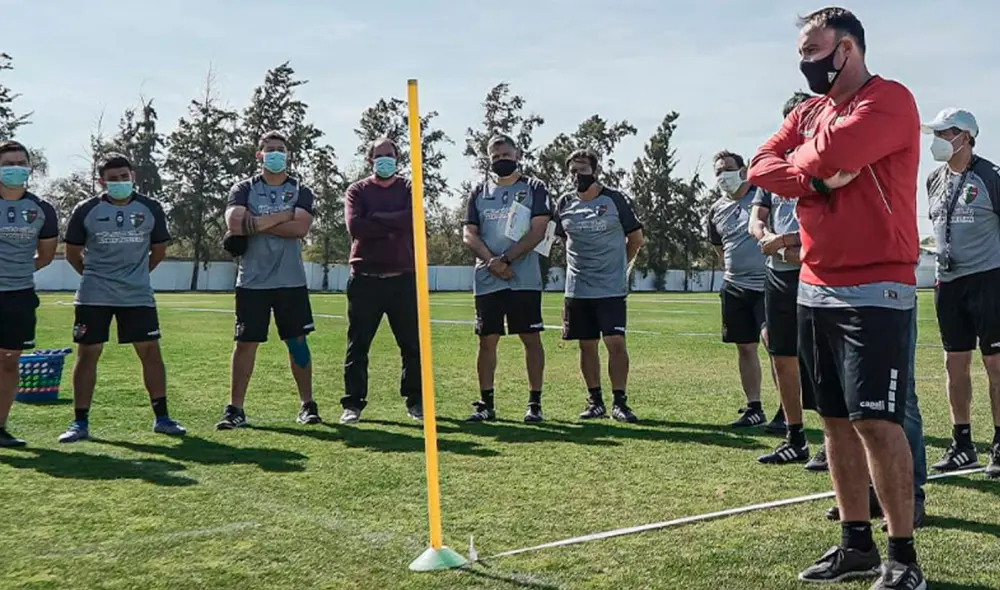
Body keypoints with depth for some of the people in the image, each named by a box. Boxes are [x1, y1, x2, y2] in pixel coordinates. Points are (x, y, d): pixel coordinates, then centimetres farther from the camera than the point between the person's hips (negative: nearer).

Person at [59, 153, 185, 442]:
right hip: (93, 296, -1)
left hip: (138, 295, 1)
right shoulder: (86, 210, -2)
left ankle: (161, 417, 9)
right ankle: (80, 422, 10)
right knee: (87, 353, 1)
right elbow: (72, 253, 8)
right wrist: (95, 276, 10)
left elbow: (159, 251, 13)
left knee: (150, 351, 0)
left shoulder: (151, 208, 2)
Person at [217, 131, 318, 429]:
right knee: (245, 343, 1)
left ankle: (307, 404, 15)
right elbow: (234, 224, -14)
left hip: (291, 281, 0)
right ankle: (235, 408, 8)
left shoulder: (300, 191, 6)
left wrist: (256, 224, -12)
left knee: (297, 341, 6)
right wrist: (283, 216, -12)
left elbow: (300, 229, -12)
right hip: (252, 281, 0)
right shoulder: (244, 189, 5)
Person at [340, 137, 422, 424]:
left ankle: (415, 401, 16)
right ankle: (352, 404, 11)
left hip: (403, 279, 1)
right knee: (358, 345, 3)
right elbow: (355, 226, -12)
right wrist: (393, 226, -12)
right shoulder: (357, 191, 7)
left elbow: (412, 219, -13)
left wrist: (375, 218, -10)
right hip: (365, 279, -1)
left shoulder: (408, 189, 9)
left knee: (413, 344, 6)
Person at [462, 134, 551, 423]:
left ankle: (534, 402, 8)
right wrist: (492, 262, -11)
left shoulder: (534, 188, 5)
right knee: (487, 341, 5)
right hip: (486, 281, 3)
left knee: (531, 338, 0)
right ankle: (486, 403, 13)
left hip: (524, 279, -3)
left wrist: (506, 259, -14)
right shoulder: (480, 192, 14)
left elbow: (537, 231, -6)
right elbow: (469, 234, 6)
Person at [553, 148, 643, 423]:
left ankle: (619, 402, 1)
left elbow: (636, 238, 6)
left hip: (611, 289, -4)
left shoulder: (615, 200, -3)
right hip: (577, 289, 4)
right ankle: (595, 401, 18)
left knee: (616, 343, -8)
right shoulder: (564, 204, 7)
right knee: (587, 345, 8)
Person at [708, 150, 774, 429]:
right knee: (745, 348, 9)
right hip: (735, 288, 6)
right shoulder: (716, 210, 11)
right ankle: (754, 409, 19)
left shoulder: (763, 195, -6)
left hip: (767, 284, -6)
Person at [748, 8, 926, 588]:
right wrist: (815, 178, -13)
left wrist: (801, 160, -2)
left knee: (876, 422, -9)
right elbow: (762, 166, 5)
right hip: (815, 289, 8)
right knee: (836, 420, 10)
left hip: (875, 291, -8)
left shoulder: (889, 100, -9)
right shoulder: (808, 112, 16)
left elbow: (831, 152, -25)